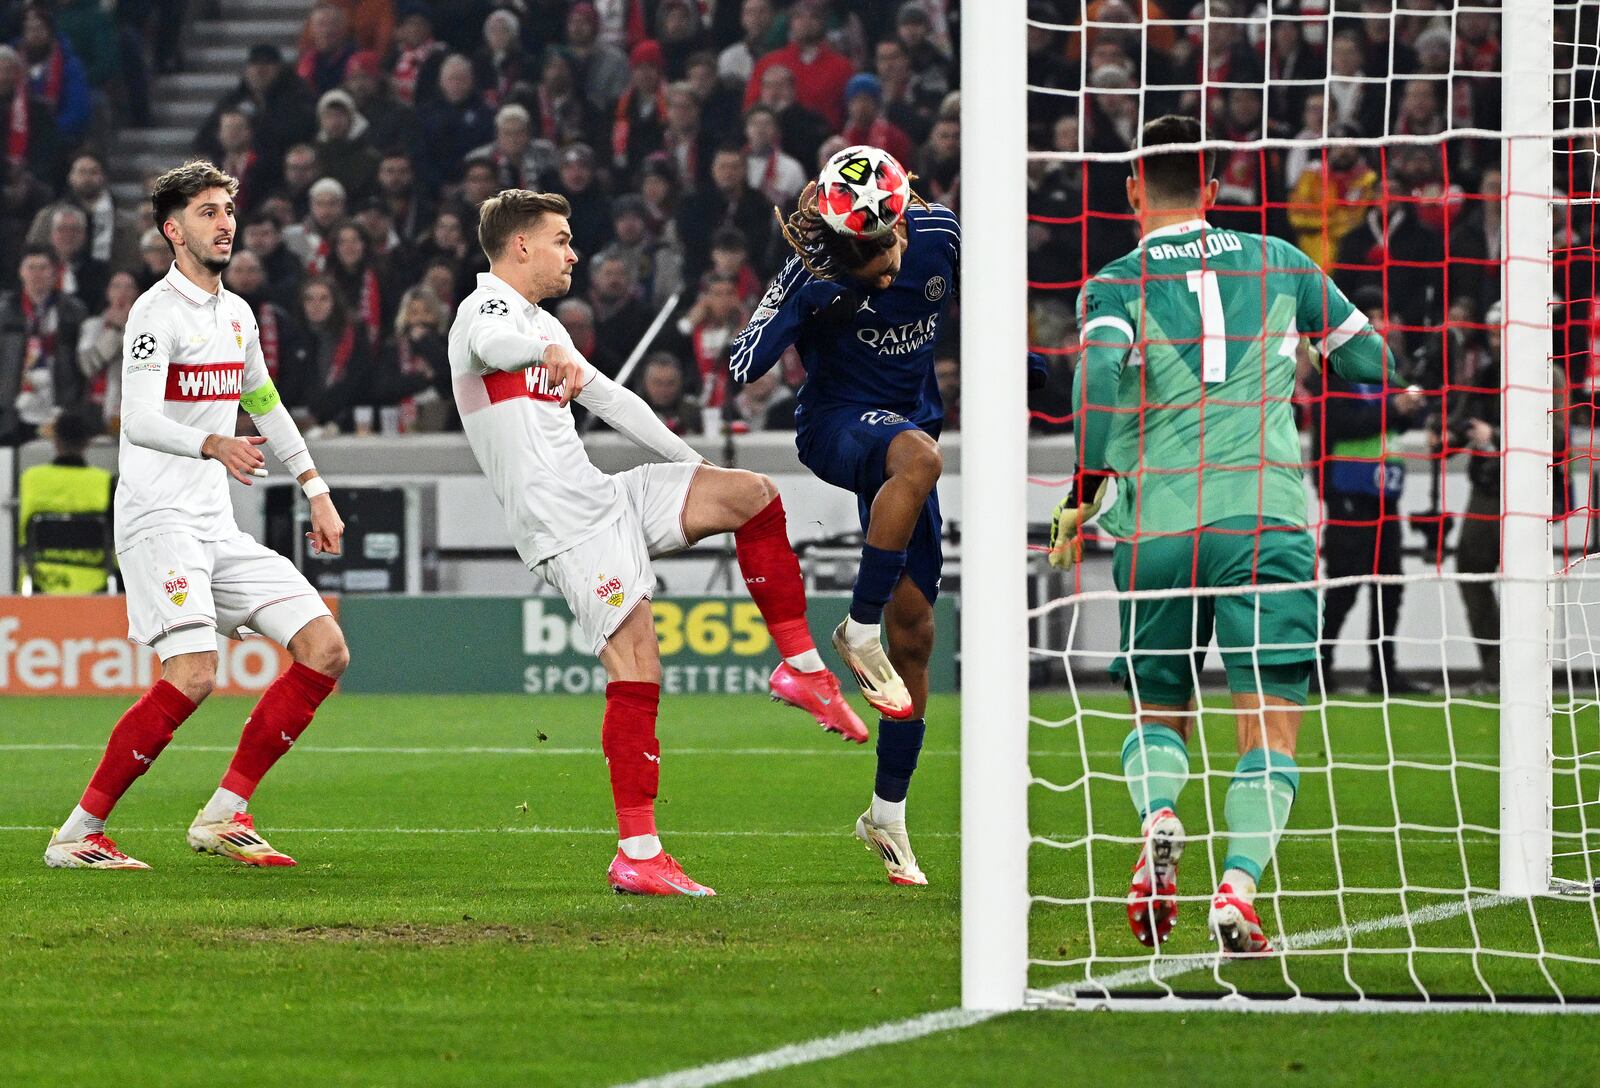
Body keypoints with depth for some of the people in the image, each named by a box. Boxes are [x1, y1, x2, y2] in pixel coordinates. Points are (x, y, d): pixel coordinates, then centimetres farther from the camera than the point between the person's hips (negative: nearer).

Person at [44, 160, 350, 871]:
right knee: (192, 675, -24)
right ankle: (77, 835, -15)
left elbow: (266, 405, 30)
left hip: (218, 528, 8)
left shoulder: (236, 315, 15)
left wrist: (317, 492, 27)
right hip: (159, 519, -8)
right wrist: (214, 445, -41)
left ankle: (223, 816, 3)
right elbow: (139, 420, -24)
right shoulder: (159, 312, -11)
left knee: (326, 651, -1)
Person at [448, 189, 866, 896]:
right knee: (636, 670, -16)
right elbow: (493, 343, -31)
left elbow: (610, 401, 34)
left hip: (608, 499, 9)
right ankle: (637, 857, -15)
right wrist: (550, 354, -54)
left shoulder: (543, 325, 25)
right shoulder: (486, 309, -5)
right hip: (567, 526, -9)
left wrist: (698, 467, 36)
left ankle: (801, 669, 4)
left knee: (753, 493, -1)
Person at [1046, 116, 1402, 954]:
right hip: (1266, 518, 0)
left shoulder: (1115, 286, 4)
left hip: (1156, 522, 1)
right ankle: (1238, 885, -22)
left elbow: (1103, 374, -15)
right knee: (1269, 725, -2)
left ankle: (1160, 823, -13)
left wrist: (1082, 496, -6)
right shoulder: (1274, 260, 11)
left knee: (1159, 713, 17)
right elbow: (1370, 363, 16)